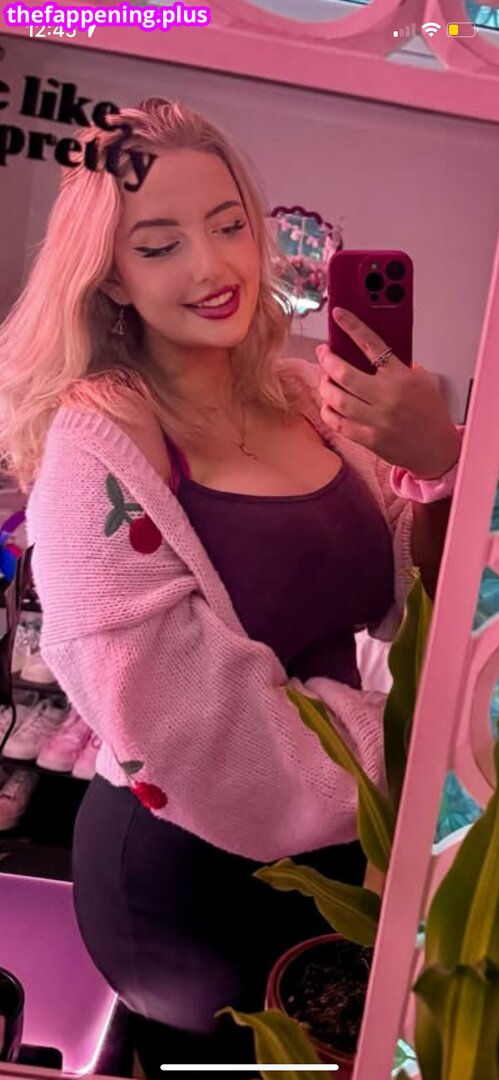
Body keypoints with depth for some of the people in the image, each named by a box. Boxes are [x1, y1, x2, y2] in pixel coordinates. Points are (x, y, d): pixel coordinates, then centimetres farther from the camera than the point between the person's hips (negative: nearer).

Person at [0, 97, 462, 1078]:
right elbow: (186, 722, -25)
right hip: (191, 873, -6)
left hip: (329, 847, 6)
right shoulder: (99, 444, -21)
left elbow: (422, 588, 0)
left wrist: (441, 457, -19)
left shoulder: (308, 399, -4)